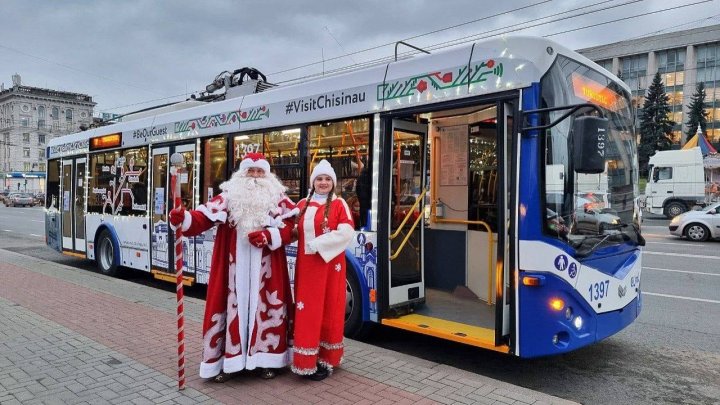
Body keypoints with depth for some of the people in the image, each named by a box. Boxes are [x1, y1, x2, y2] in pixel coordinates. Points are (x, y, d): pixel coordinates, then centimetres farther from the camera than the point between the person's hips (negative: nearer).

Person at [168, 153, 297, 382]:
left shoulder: (276, 197, 7)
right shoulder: (229, 195, 4)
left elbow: (288, 227, 1)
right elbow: (204, 216, -6)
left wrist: (268, 237, -14)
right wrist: (184, 219, -25)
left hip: (265, 267, 1)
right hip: (234, 265, -1)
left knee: (266, 307, 5)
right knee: (233, 306, 2)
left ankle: (264, 359, 20)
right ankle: (226, 361, 15)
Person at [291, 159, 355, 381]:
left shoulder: (339, 204, -1)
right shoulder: (302, 204, 12)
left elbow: (346, 232, -14)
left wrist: (317, 244, -18)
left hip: (329, 263, -3)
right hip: (306, 264, 3)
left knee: (329, 309, 4)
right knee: (307, 310, 4)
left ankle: (325, 359, 15)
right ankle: (307, 360, 12)